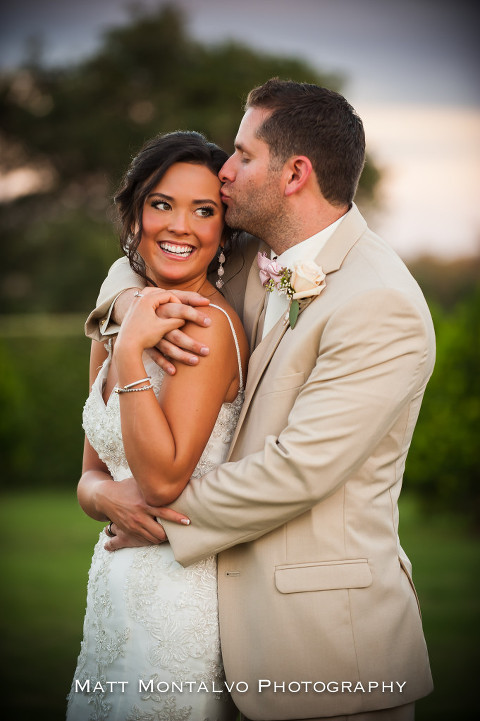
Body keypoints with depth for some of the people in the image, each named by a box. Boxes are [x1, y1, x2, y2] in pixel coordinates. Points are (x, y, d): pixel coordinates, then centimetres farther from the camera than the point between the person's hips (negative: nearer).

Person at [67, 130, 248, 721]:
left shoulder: (209, 325, -16)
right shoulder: (116, 324, 7)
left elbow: (163, 479, -21)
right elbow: (93, 470, 11)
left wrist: (132, 352, -22)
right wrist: (109, 499, -11)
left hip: (181, 590, -8)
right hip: (115, 583, 8)